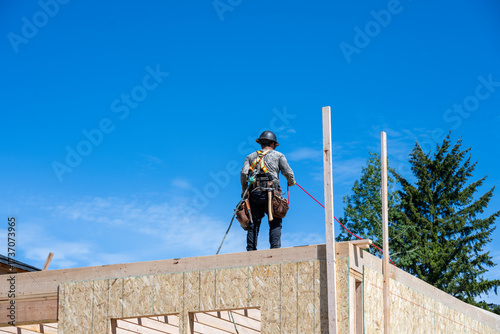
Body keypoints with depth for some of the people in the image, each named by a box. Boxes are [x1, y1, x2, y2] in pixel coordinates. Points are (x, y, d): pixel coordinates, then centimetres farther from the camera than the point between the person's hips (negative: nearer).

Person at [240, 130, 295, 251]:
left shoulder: (251, 156, 21)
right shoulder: (278, 155, 14)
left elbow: (244, 173, 6)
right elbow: (288, 172, 3)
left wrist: (245, 191, 13)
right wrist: (291, 182, 23)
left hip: (254, 192, 3)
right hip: (271, 192, -2)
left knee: (253, 223, 3)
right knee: (275, 223, -1)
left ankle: (250, 250, -3)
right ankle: (275, 248, -15)